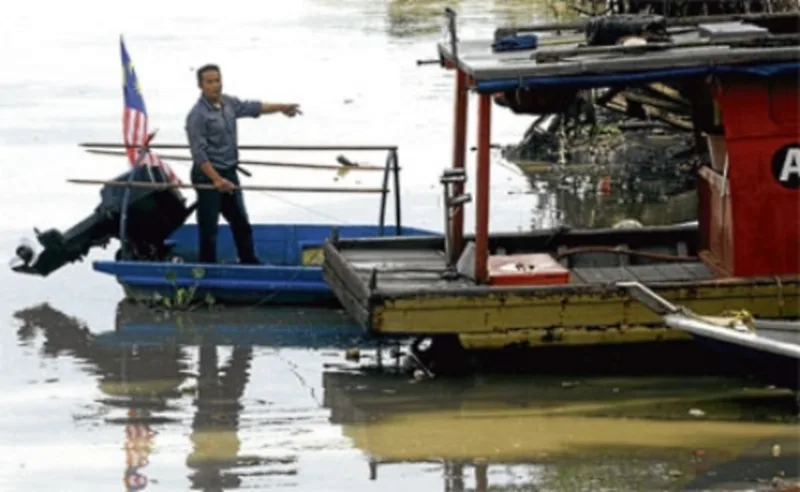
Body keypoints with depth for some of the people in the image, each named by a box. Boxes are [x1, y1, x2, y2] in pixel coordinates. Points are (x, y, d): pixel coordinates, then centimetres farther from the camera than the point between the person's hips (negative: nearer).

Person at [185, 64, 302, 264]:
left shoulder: (228, 103, 4)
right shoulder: (198, 115, -20)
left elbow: (252, 107, 21)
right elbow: (199, 153, -24)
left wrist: (281, 108, 25)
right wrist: (216, 180, -29)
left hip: (229, 173, 8)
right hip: (208, 174, -8)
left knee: (241, 223, 18)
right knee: (209, 226, -1)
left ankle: (250, 263, 31)